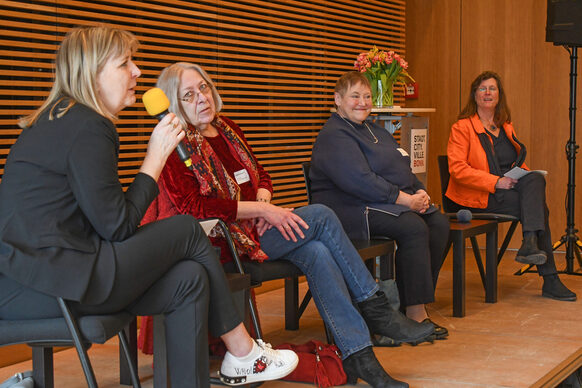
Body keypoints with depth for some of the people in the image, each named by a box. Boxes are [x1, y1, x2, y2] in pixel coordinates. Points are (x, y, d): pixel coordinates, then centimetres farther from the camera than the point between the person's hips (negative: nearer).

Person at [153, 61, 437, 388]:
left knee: (317, 252, -23)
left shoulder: (227, 128, 15)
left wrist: (262, 201, -4)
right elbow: (194, 207, -20)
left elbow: (260, 174, 21)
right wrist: (261, 209, -20)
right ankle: (376, 309, -9)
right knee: (321, 216, -19)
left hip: (255, 226, 7)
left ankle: (359, 357, -24)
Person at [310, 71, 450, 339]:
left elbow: (404, 170, 22)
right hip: (351, 209, -9)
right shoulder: (333, 136, -9)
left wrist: (420, 192, 0)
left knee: (439, 223, -10)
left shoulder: (376, 131, 22)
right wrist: (405, 199, -21)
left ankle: (411, 302, -7)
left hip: (392, 204, 9)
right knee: (413, 227, -28)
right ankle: (415, 315, -23)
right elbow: (359, 181, -21)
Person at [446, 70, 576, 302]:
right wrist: (496, 182, -20)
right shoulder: (462, 128, -1)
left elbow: (519, 161, 27)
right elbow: (457, 169, -12)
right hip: (478, 197, -6)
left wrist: (523, 173, 1)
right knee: (539, 206, -25)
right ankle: (549, 280, -29)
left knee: (536, 180, -27)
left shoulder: (506, 126, 20)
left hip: (508, 188, 6)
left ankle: (530, 244, -35)